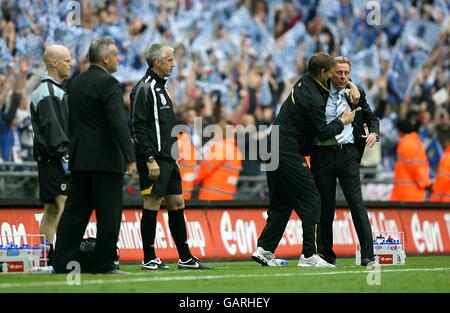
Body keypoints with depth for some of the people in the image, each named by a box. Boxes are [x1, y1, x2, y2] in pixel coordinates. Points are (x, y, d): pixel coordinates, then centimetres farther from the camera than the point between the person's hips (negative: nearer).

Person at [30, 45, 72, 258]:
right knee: (66, 203, -18)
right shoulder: (47, 93, -12)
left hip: (56, 159, 10)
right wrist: (64, 155, -23)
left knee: (51, 208, 9)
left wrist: (67, 154, 21)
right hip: (53, 159, -10)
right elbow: (52, 128, -20)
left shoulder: (57, 90, 21)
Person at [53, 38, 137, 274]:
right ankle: (104, 264, -2)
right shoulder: (108, 83, -11)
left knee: (75, 211, 8)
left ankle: (62, 262, 6)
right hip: (106, 158, -8)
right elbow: (118, 123, -18)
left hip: (79, 157, 8)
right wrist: (130, 157, -18)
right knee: (109, 213, -2)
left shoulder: (75, 83, 14)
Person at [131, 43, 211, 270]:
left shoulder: (161, 87, 18)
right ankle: (149, 259, 0)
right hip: (154, 159, -10)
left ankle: (186, 258, 13)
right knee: (152, 204, -5)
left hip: (168, 158, 10)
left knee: (177, 204, 10)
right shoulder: (144, 89, -12)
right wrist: (150, 159, -22)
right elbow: (138, 127, -18)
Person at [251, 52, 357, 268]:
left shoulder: (305, 81, 7)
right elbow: (323, 133, -10)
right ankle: (309, 255, -5)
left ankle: (264, 249, 10)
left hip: (274, 148, 9)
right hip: (288, 155, -9)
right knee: (311, 201, -3)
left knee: (281, 203, 15)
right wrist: (342, 122, 5)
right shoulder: (313, 100, -20)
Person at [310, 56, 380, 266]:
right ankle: (326, 255, 13)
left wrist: (374, 133, 0)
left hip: (347, 153, 0)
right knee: (325, 206, 5)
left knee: (356, 202, -7)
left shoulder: (356, 93, 8)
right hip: (322, 155, 0)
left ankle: (368, 254, -9)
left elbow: (371, 117, 20)